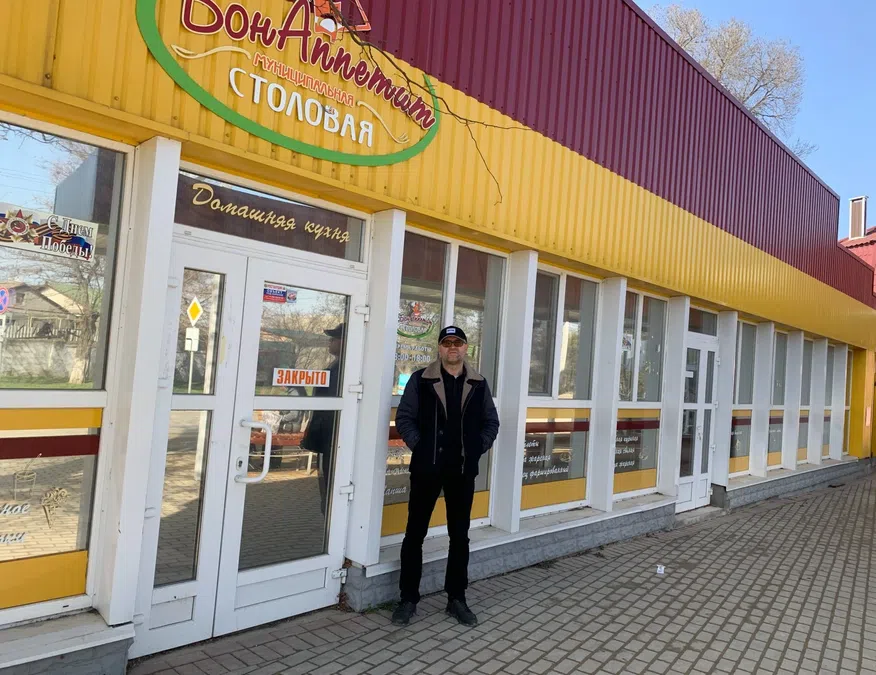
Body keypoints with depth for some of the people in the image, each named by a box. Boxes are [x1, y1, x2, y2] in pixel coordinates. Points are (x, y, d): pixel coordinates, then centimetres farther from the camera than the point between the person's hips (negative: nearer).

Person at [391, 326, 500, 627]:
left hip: (463, 470, 2)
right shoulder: (420, 380, -3)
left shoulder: (478, 384, 5)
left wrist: (478, 448, 0)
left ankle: (457, 599, 24)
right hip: (426, 468, -2)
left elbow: (491, 422, 12)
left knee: (459, 536, 11)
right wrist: (419, 446, -10)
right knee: (415, 534, 5)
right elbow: (404, 418, -2)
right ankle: (408, 599, 19)